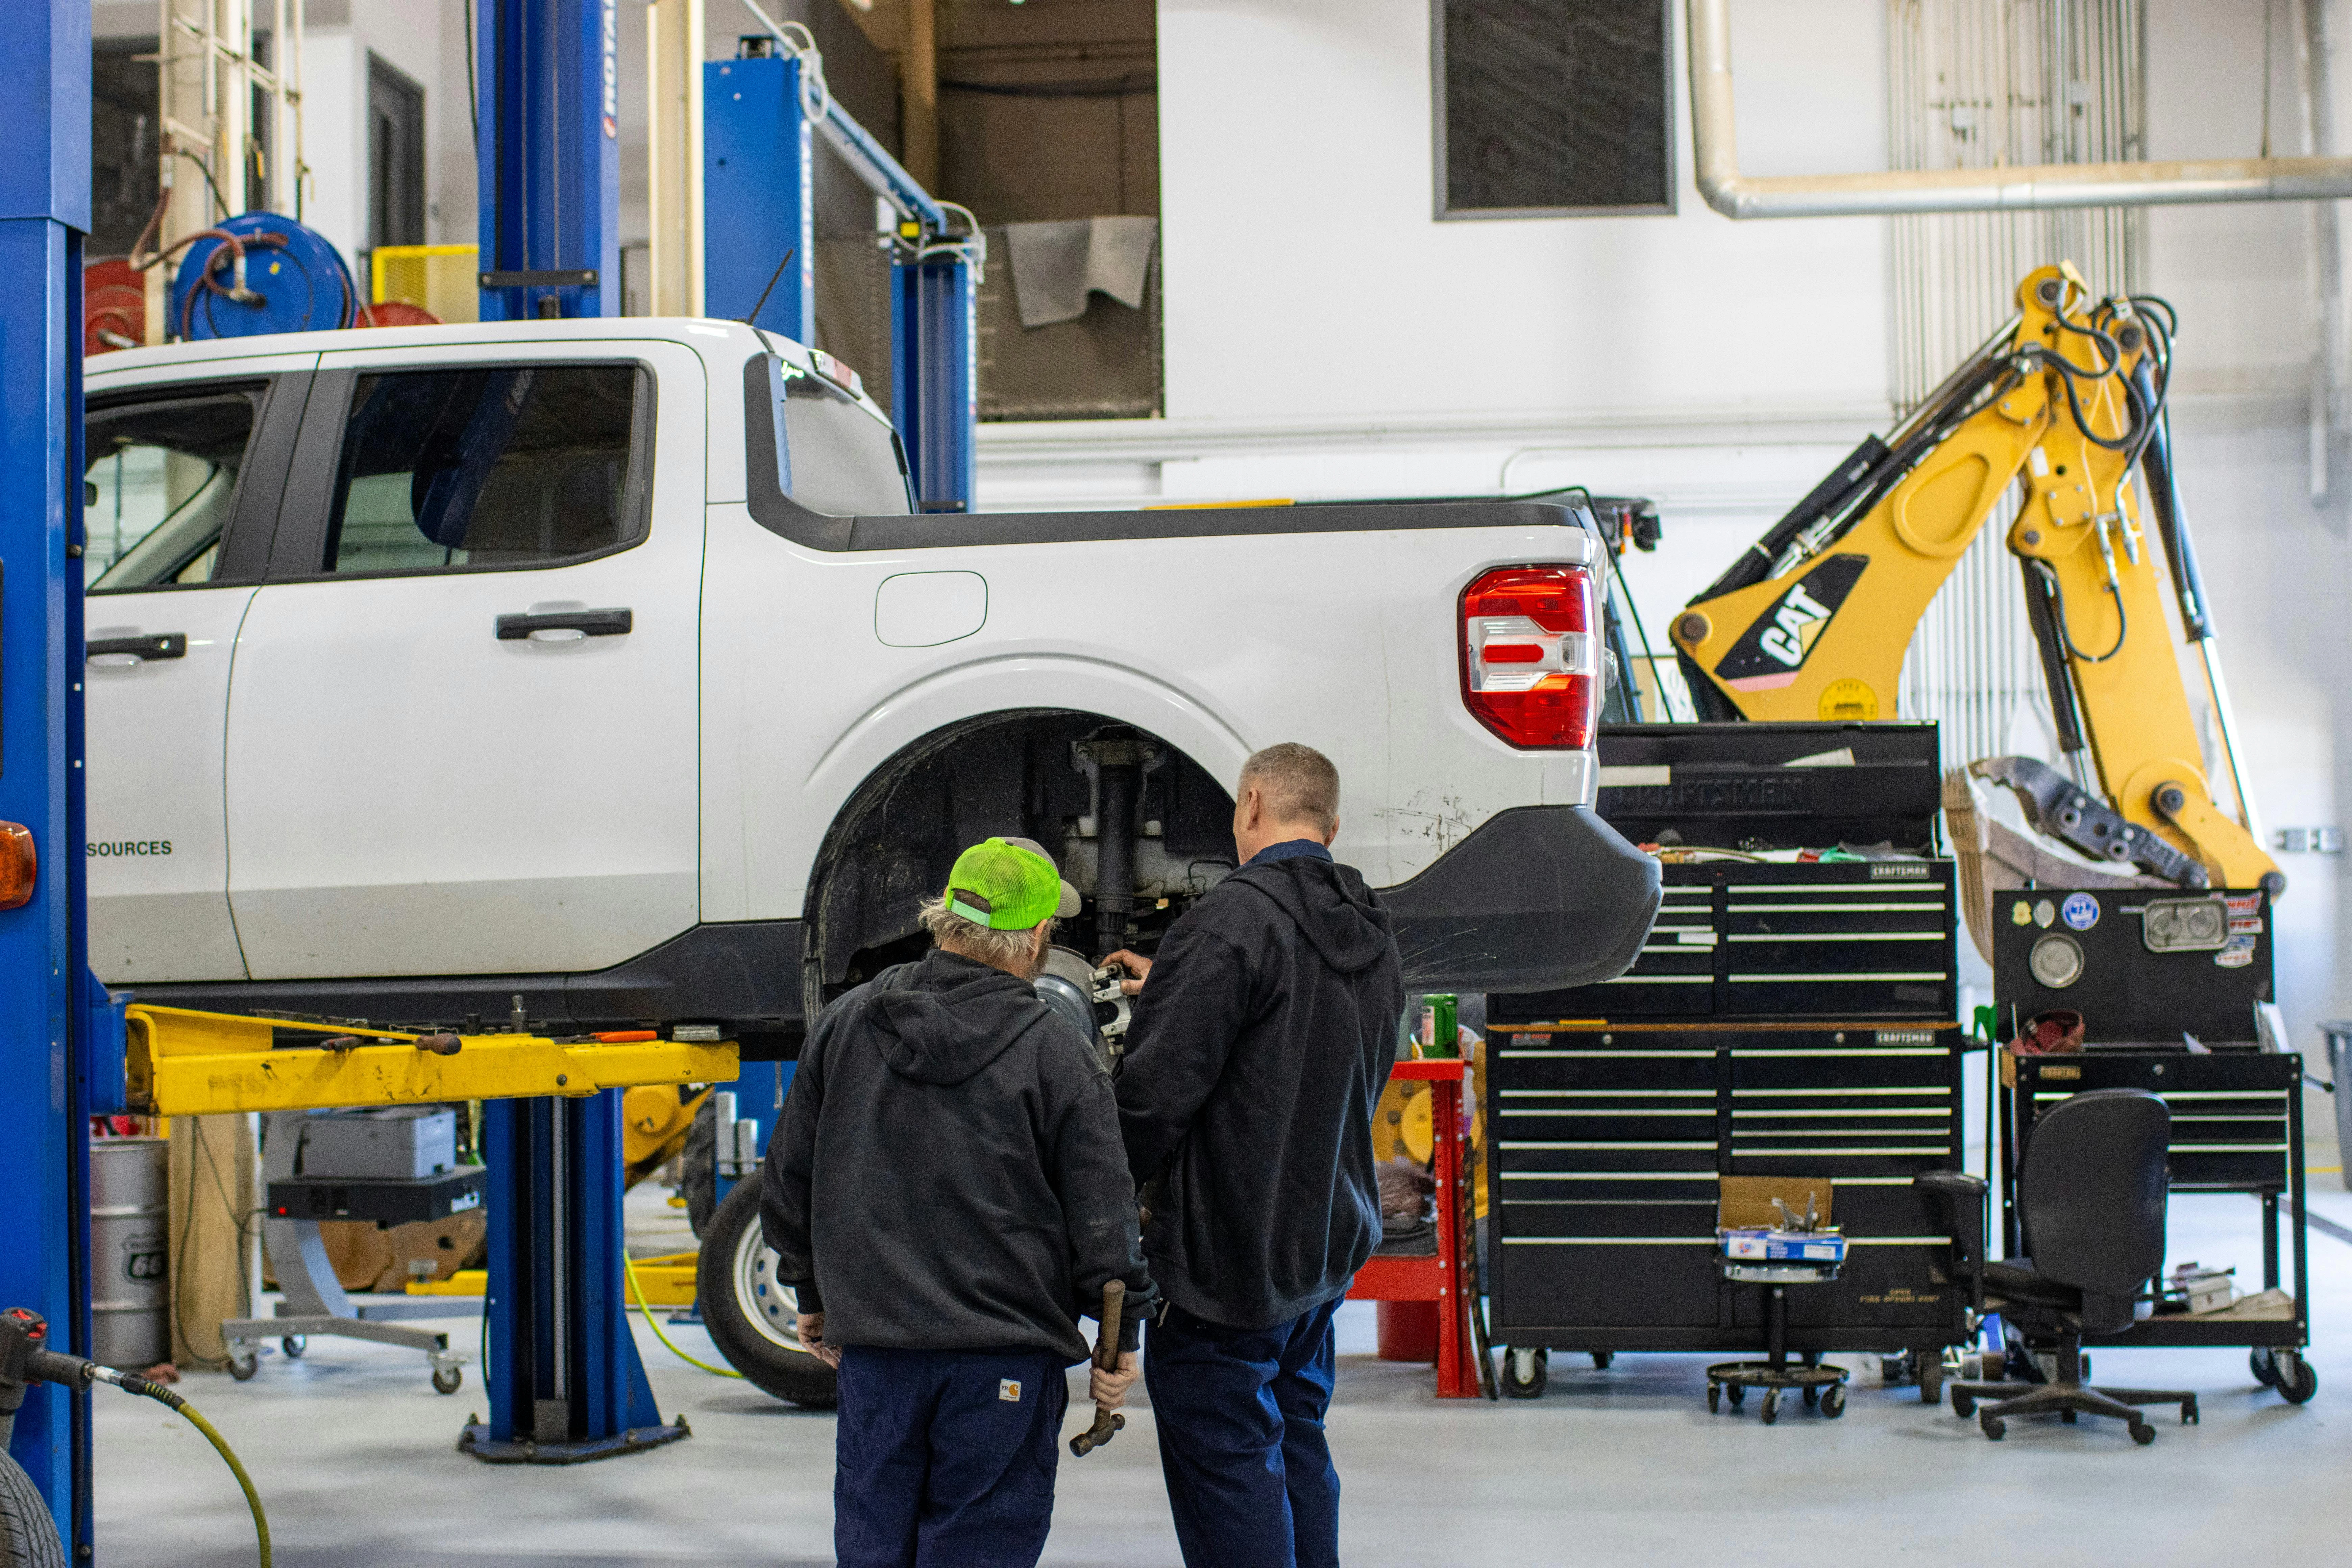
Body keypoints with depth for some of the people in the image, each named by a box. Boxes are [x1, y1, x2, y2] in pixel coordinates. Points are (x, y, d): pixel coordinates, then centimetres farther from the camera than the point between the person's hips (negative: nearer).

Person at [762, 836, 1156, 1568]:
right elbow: (1102, 1215, -7)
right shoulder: (1058, 1054, -9)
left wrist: (814, 1297, 22)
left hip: (873, 1343, 3)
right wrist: (1122, 1336, 6)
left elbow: (787, 1183, 10)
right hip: (1005, 1351, -3)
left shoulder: (846, 1024, 3)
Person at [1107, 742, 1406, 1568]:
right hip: (1329, 1242, 9)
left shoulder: (1235, 918, -18)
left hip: (1229, 1252, -9)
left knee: (1224, 1457, -4)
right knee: (1295, 1442, 19)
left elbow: (1157, 1087, -22)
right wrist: (1171, 986, 27)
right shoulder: (1373, 935, 10)